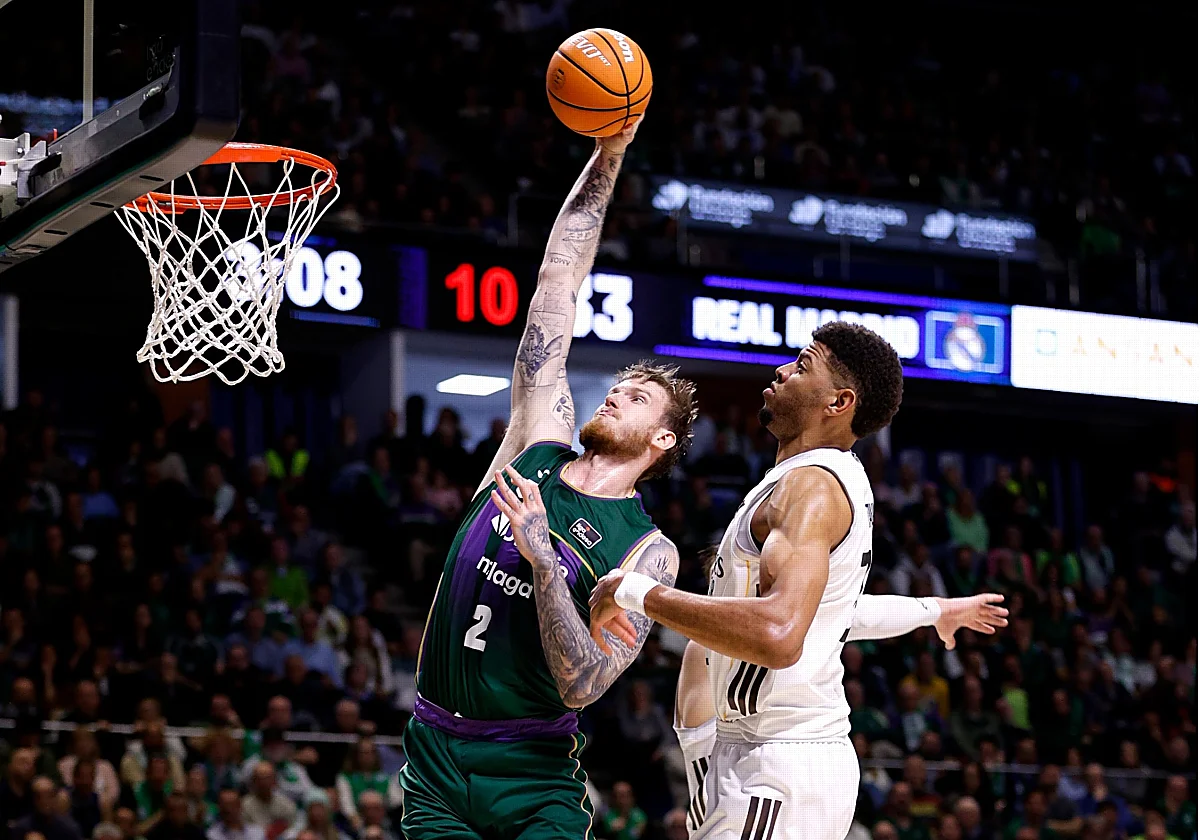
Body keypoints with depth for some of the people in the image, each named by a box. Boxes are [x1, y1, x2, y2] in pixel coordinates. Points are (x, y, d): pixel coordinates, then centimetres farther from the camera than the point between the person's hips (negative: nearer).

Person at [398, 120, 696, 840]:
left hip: (534, 781, -3)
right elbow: (558, 286, 6)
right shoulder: (540, 449, 7)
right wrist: (608, 156, 2)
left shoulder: (649, 553, -3)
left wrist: (543, 559, -24)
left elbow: (583, 686, -15)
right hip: (436, 760, 3)